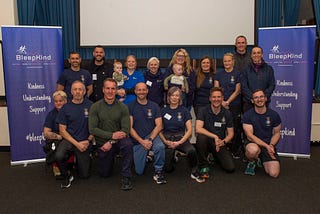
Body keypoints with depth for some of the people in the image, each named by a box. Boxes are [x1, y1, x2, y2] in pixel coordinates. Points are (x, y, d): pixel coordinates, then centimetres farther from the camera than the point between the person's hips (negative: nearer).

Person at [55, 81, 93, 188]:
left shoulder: (90, 105, -2)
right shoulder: (65, 108, -1)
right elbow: (62, 130, -2)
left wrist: (88, 141, -9)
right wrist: (77, 144, -11)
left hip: (85, 142, 0)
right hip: (69, 140, 0)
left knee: (84, 175, 1)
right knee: (59, 156, -32)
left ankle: (82, 160, 35)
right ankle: (67, 175, -1)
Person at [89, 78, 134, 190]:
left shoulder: (122, 107, -6)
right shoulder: (95, 107, -5)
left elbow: (125, 130, -11)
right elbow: (92, 129, -13)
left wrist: (111, 142, -21)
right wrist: (112, 135, -22)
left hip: (118, 140, -1)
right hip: (102, 143, 1)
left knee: (127, 143, -35)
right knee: (105, 174, 7)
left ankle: (126, 177, -21)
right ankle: (110, 158, 40)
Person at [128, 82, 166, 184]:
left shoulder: (154, 106, 5)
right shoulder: (130, 107, 0)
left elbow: (159, 125, -1)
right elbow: (130, 128, -6)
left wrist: (150, 139, -16)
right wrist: (142, 141, -15)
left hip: (151, 135, 0)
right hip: (137, 140, 0)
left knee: (160, 146, -36)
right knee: (139, 171, -3)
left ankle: (158, 171, -13)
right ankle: (145, 156, 30)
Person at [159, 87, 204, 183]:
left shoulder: (184, 111, 4)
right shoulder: (163, 111, 6)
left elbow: (189, 130, 0)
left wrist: (179, 142, -13)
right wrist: (165, 141, -11)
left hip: (181, 138, 0)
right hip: (167, 139, 1)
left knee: (191, 151, -34)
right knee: (168, 168, -13)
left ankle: (194, 172, -7)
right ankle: (172, 156, 22)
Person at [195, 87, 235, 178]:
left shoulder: (227, 113, 0)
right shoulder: (203, 111, -8)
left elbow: (230, 133, 5)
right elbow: (198, 129, -22)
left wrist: (223, 141, -16)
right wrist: (215, 137, -26)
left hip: (220, 143, 2)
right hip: (207, 142, -2)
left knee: (230, 168, -15)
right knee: (201, 137, -37)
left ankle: (215, 156, 21)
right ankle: (204, 166, -14)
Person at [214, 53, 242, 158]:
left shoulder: (237, 74, 1)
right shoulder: (219, 74, 10)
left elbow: (237, 91, -3)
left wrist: (228, 101, -10)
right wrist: (221, 101, -7)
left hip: (234, 104, -2)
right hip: (221, 105, 3)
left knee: (235, 128, 1)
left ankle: (235, 151, 11)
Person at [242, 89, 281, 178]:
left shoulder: (274, 115, 1)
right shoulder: (247, 115, -8)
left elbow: (276, 133, 9)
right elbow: (250, 136, -13)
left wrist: (271, 145, -11)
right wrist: (266, 146, -21)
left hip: (269, 145, 3)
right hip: (253, 143, -2)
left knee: (274, 173, -16)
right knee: (253, 150, -41)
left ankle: (262, 160, 21)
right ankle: (252, 162, -1)